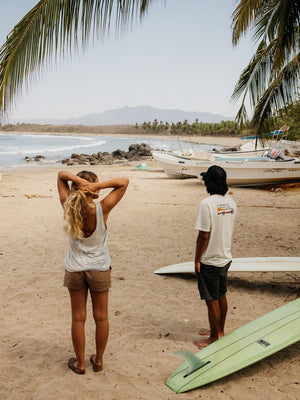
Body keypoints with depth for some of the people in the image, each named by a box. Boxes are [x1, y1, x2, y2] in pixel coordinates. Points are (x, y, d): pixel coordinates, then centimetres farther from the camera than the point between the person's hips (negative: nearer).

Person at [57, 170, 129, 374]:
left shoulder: (69, 207, -12)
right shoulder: (102, 209, -19)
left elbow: (61, 174, 1)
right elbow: (124, 181, -13)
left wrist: (76, 179, -19)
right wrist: (99, 185, -23)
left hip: (74, 271, 2)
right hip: (100, 270, -2)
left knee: (78, 318, 13)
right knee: (101, 317, 15)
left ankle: (80, 363, 27)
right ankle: (98, 360, 30)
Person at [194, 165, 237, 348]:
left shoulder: (207, 204, -21)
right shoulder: (231, 201, 2)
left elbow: (204, 236, -20)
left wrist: (197, 260, -10)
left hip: (210, 261, -8)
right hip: (226, 258, 8)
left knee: (212, 300, 6)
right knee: (221, 296, 20)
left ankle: (215, 337, 20)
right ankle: (220, 331, 35)